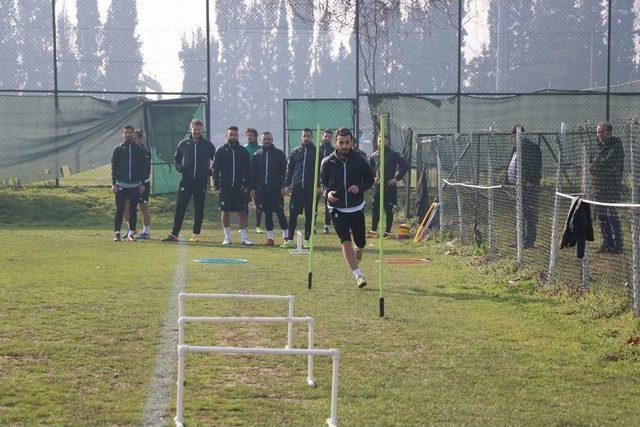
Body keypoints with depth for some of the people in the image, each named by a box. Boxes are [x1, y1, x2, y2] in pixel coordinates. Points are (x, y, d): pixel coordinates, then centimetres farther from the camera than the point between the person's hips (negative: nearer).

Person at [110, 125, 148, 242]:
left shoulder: (140, 150, 7)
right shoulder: (118, 149, 4)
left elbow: (144, 167, 8)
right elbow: (113, 167, 3)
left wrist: (142, 183, 0)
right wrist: (113, 184, -5)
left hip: (135, 185, 1)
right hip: (121, 185, -1)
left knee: (133, 210, 4)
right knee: (119, 210, -2)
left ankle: (131, 233, 9)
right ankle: (117, 233, 0)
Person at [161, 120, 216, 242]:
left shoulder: (207, 144, 2)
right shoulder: (184, 143, 6)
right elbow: (176, 157, 21)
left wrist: (210, 171, 3)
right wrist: (179, 168, 6)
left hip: (201, 180, -1)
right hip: (186, 180, 1)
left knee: (199, 209, 4)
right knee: (180, 208, -3)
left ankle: (196, 234, 10)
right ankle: (174, 234, -2)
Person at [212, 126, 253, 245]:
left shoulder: (243, 151, 6)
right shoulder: (221, 151, 2)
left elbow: (247, 170, 8)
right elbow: (215, 169, 1)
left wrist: (247, 186, -1)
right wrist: (217, 186, -6)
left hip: (239, 187, 1)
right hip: (225, 187, -1)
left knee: (242, 212, -1)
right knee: (225, 212, 3)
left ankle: (243, 238, 3)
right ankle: (227, 237, 11)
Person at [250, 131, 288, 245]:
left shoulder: (279, 153, 3)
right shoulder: (257, 155, 11)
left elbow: (284, 171, 1)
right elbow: (253, 173, 12)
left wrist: (283, 186, -7)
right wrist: (253, 188, 4)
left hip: (276, 189, -3)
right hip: (262, 189, 3)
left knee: (280, 212, -3)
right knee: (267, 214, 5)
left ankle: (285, 235, 8)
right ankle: (270, 237, 8)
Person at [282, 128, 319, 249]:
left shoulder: (316, 152, 3)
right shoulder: (295, 152, 10)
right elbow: (289, 169, 12)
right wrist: (287, 184, 5)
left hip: (310, 188, -2)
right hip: (296, 187, 2)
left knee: (309, 215, 3)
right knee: (293, 214, 0)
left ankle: (307, 240, 9)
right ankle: (290, 240, 3)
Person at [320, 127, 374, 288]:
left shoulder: (359, 160, -5)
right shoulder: (327, 162, -4)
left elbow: (370, 179, 6)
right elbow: (322, 183, 8)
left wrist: (360, 187, -14)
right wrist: (327, 192, -14)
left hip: (357, 208, 1)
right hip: (337, 209, -1)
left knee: (360, 242, 10)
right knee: (346, 241, -14)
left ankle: (358, 250, 49)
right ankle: (358, 275, -11)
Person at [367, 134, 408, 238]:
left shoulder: (394, 154, -2)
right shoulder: (374, 155, 10)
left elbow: (404, 166, -5)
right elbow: (369, 169, 20)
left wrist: (396, 178, -10)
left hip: (390, 187, -4)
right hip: (377, 186, 4)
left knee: (388, 210, 1)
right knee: (375, 209, 4)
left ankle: (388, 232, 7)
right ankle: (373, 231, 11)